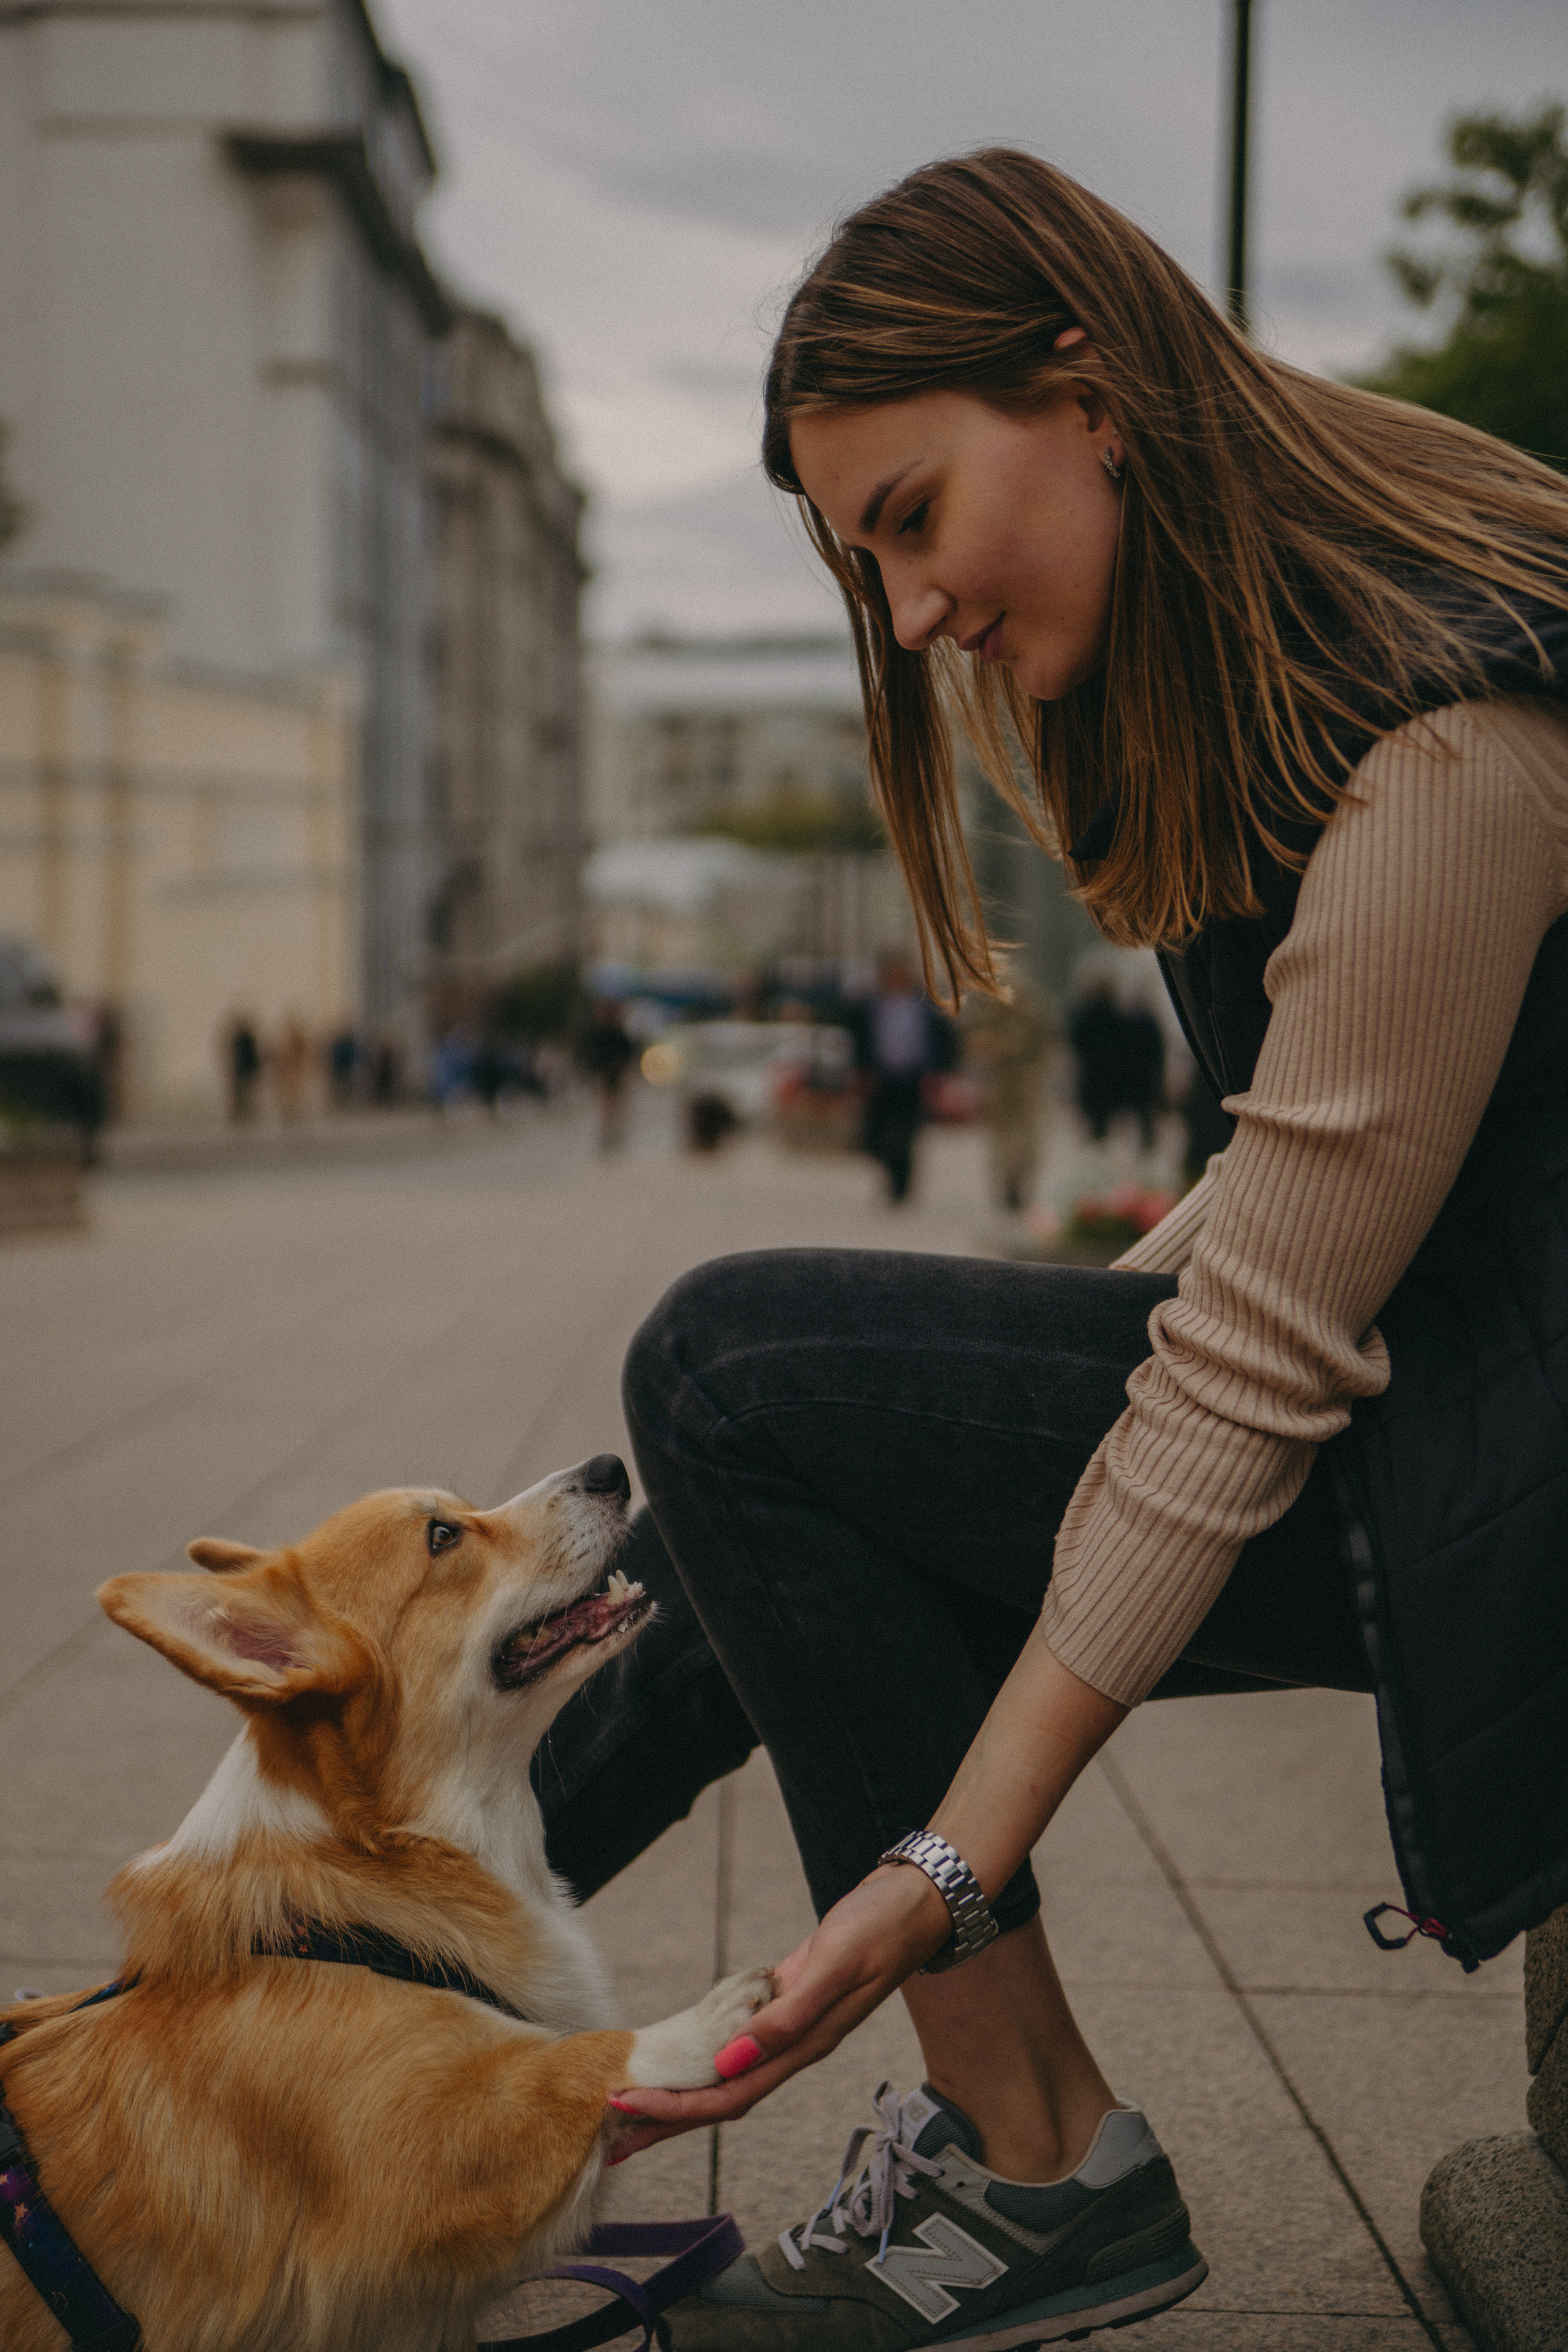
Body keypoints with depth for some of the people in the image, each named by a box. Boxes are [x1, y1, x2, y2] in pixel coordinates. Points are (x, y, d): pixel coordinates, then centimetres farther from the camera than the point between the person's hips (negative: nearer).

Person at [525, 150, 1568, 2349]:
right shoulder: (1255, 666, 6)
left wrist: (950, 1867, -24)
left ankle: (1040, 2168, -5)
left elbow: (1261, 1367, -25)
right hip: (1382, 1367, 9)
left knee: (736, 1372, -14)